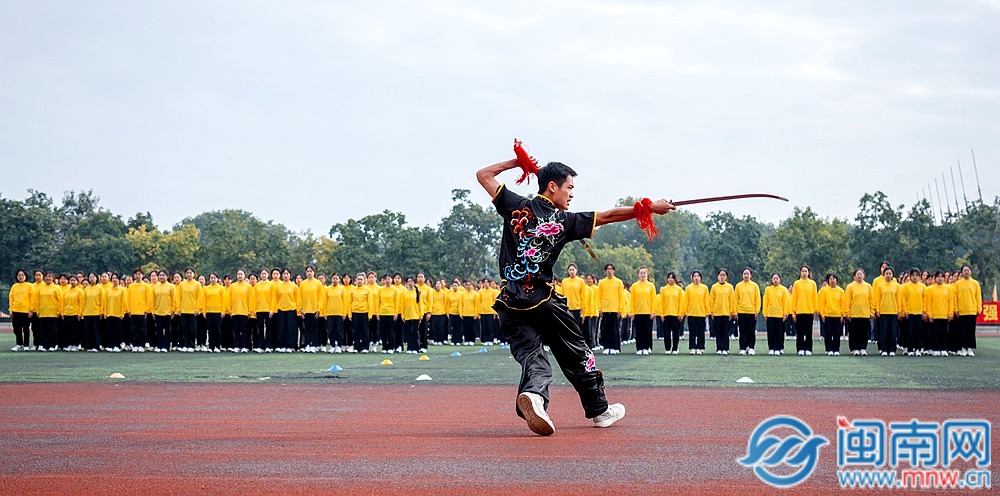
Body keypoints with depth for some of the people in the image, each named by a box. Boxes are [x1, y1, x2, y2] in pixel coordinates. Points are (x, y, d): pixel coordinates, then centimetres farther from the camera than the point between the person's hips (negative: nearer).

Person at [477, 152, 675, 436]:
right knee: (576, 354, 16)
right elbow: (609, 216, 3)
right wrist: (651, 208, 10)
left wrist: (516, 162, 21)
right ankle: (599, 410, 28)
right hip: (544, 301, -2)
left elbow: (484, 175, 12)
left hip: (511, 305, 2)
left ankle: (532, 393, -36)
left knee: (532, 356, -2)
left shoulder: (517, 207, 2)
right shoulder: (564, 221, -3)